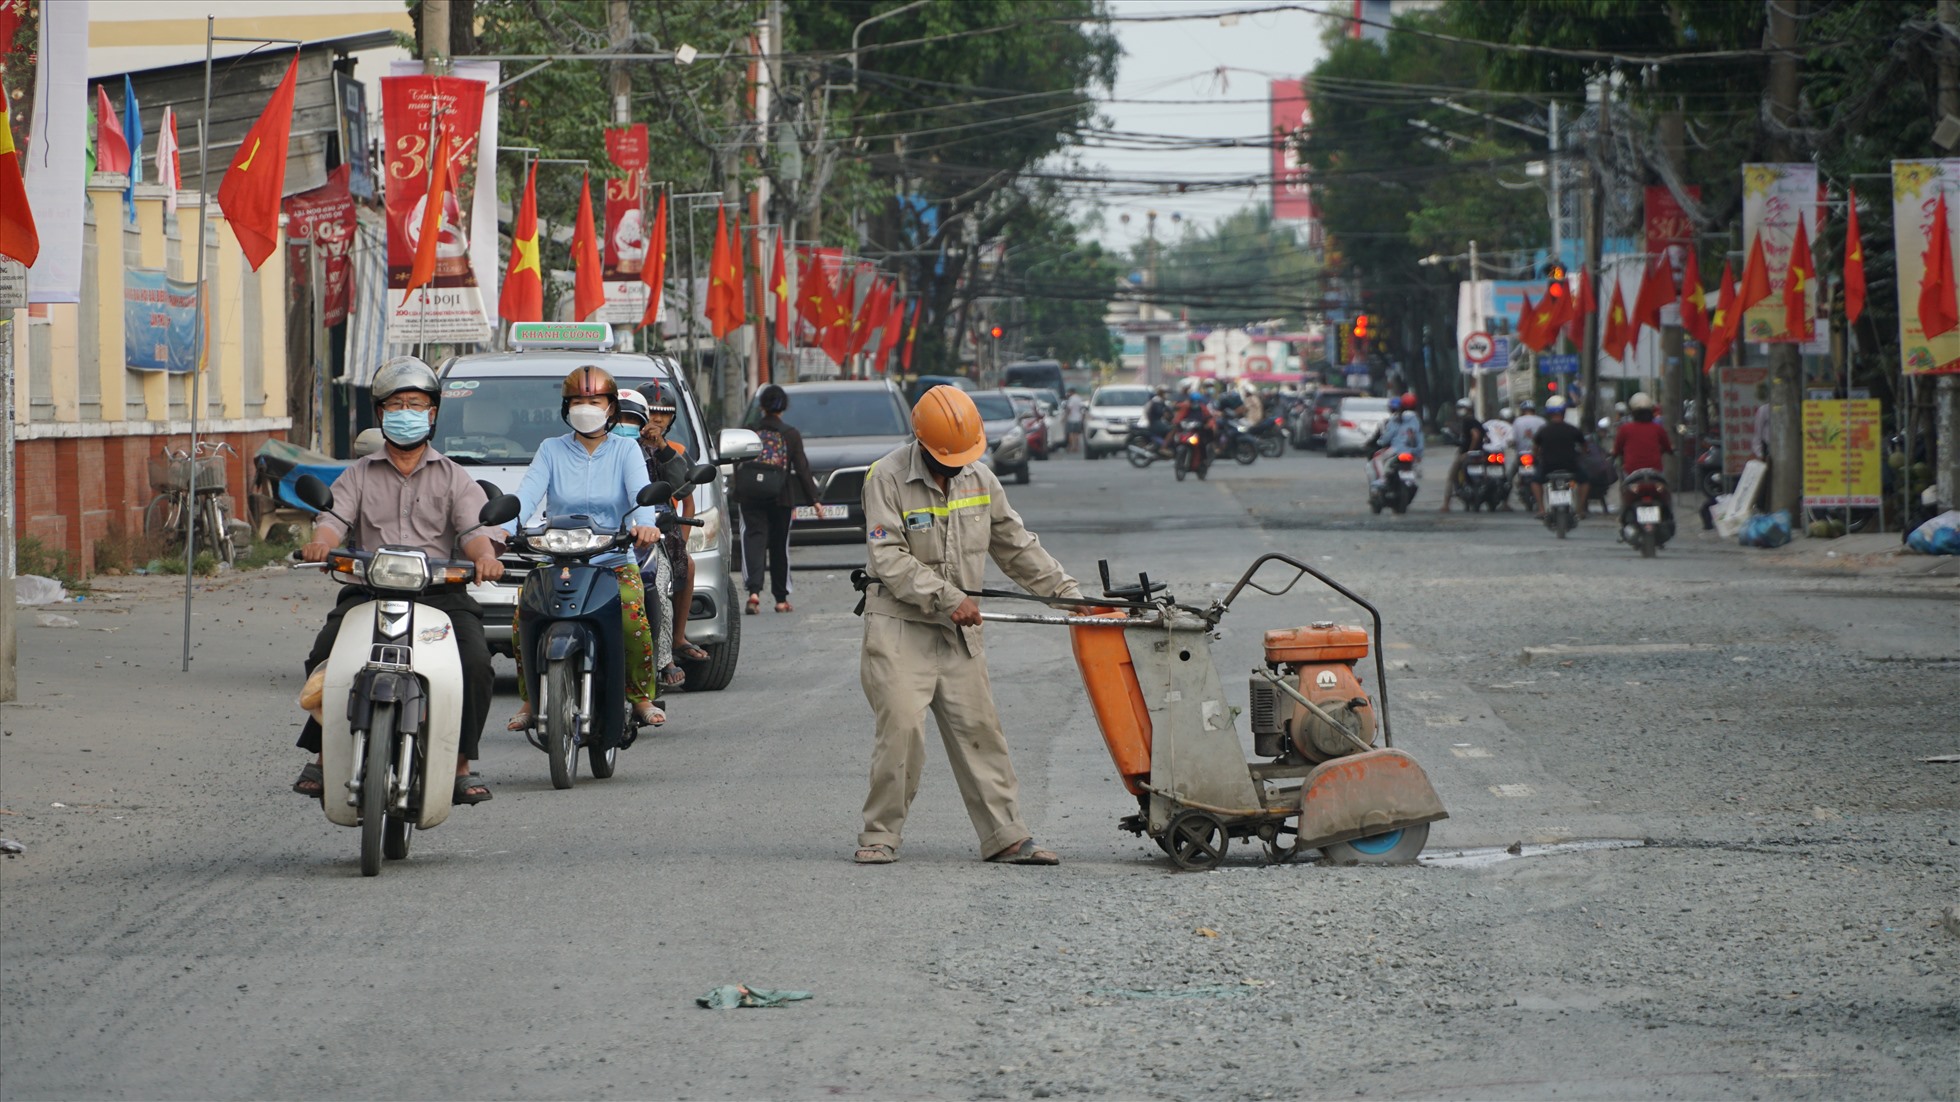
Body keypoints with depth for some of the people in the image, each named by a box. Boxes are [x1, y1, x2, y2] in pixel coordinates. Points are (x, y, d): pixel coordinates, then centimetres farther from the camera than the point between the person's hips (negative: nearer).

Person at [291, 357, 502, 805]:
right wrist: (321, 543, -22)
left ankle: (461, 765, -13)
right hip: (369, 590, 0)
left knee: (475, 663, -26)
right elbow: (335, 517, 3)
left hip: (441, 590, 0)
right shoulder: (359, 475, 20)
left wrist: (484, 555, -22)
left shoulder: (453, 478, 18)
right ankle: (323, 756, -11)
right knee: (326, 656, -26)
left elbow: (474, 529, 3)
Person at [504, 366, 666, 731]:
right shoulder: (552, 450, 11)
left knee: (632, 613, -31)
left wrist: (644, 524, -33)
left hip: (615, 561, -1)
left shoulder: (625, 450, 9)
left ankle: (642, 697, -12)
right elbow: (526, 496, -4)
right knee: (524, 613, -27)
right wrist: (503, 531, -25)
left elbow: (641, 493, -10)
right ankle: (530, 699, -10)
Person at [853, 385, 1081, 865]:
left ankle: (1006, 836, 4)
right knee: (902, 728, -13)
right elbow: (889, 558, -17)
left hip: (958, 629, 5)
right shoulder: (887, 478, -11)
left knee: (978, 729, 3)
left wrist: (1068, 593, 12)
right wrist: (947, 597, -23)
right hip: (899, 626, -5)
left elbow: (1017, 547, 16)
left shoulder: (979, 479, 8)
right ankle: (879, 834, -1)